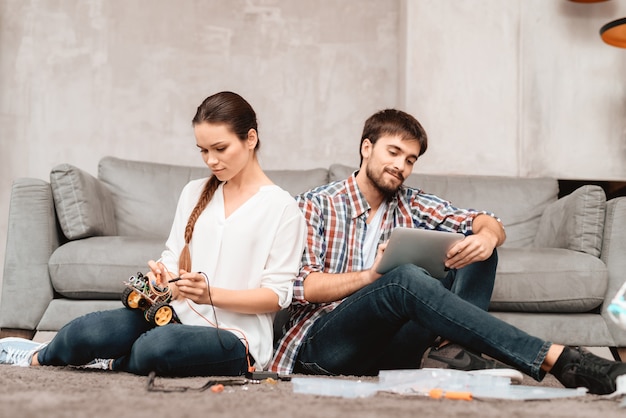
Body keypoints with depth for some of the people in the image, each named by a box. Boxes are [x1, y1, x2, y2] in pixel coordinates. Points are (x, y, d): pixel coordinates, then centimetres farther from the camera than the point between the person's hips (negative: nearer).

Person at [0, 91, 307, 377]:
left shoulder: (282, 208, -2)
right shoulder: (195, 193, 16)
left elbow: (277, 295, -7)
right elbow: (174, 258, 15)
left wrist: (210, 294, -21)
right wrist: (163, 278, -10)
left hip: (233, 336, -4)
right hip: (180, 315, 5)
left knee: (158, 346, -38)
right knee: (86, 331, -24)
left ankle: (110, 363, -5)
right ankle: (41, 356, 9)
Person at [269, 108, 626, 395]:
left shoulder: (412, 205, 17)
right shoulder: (315, 206, 5)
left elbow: (488, 224, 7)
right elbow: (302, 287, -7)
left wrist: (487, 236, -19)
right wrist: (372, 276, -22)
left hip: (389, 353, 5)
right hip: (321, 346, -4)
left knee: (477, 251, -8)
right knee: (406, 279, -34)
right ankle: (556, 360, -43)